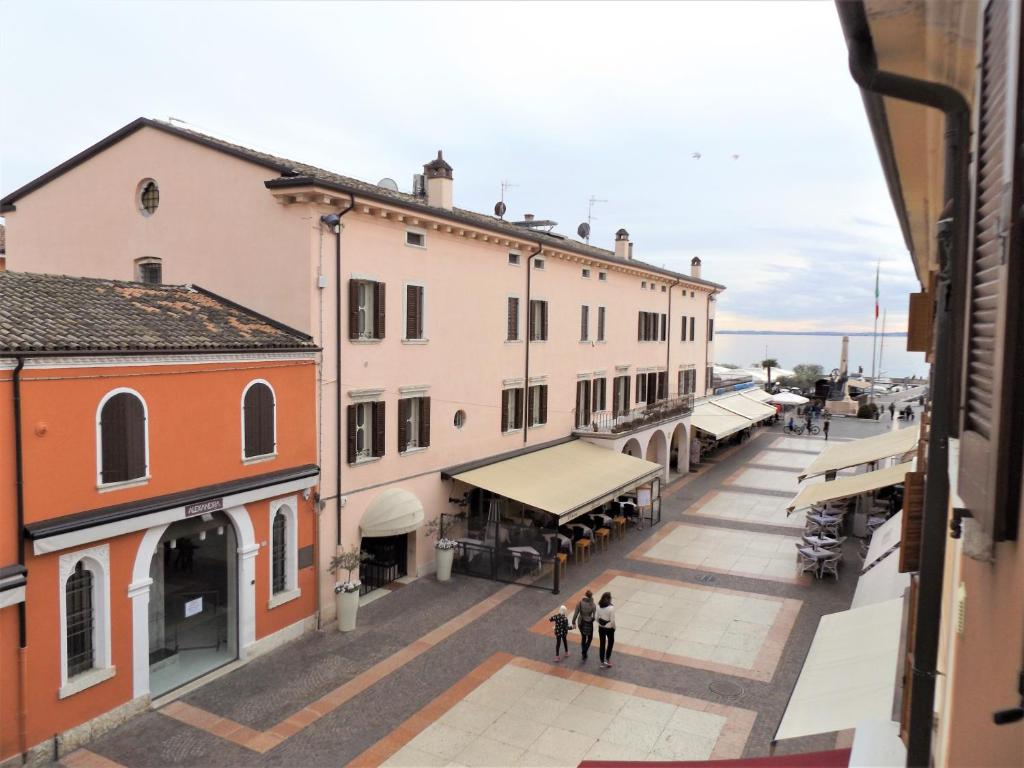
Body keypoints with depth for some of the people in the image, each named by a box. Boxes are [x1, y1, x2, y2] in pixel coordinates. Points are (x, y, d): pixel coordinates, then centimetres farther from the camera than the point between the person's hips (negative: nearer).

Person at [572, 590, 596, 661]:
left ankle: (584, 654, 31)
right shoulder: (592, 605, -18)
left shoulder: (579, 603, -13)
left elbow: (575, 614, -9)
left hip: (580, 623, 3)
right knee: (589, 638, 20)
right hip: (589, 623, -2)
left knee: (583, 637, 23)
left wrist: (573, 622, 4)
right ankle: (584, 652, 3)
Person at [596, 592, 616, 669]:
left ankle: (602, 662, 23)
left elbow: (596, 617, -2)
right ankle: (607, 659, 21)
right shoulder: (611, 608, -24)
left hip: (601, 628, 4)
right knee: (611, 642, 22)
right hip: (609, 628, -4)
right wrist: (614, 627, -1)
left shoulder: (598, 606, -10)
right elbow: (612, 620, -19)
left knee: (602, 644, 15)